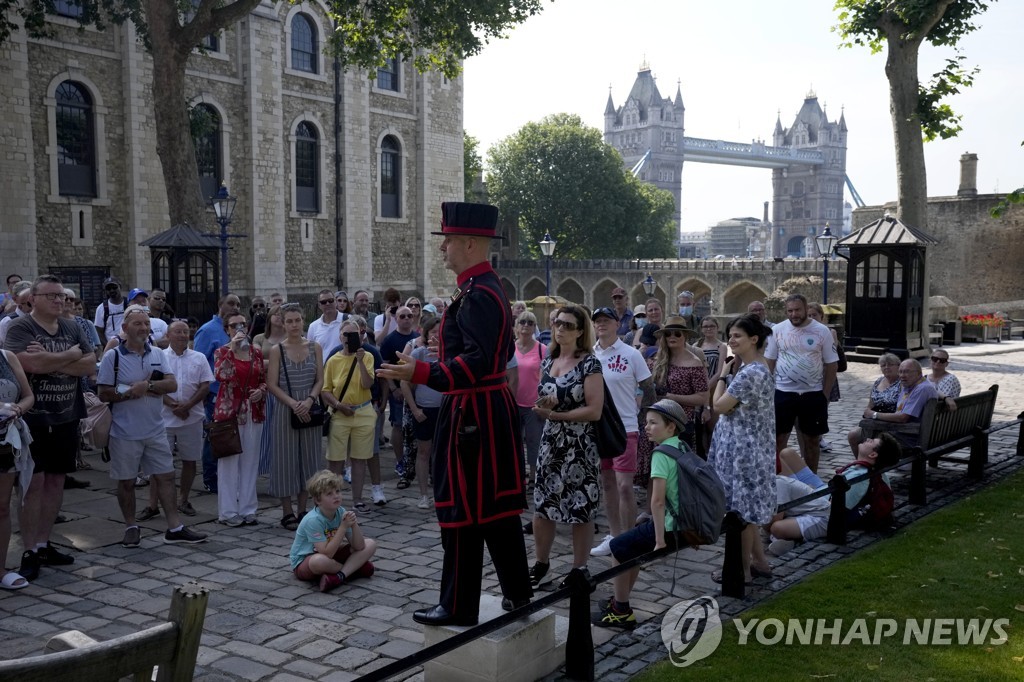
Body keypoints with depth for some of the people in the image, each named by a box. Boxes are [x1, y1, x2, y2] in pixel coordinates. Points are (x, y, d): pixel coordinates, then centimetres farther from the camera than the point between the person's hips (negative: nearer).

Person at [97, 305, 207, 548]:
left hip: (155, 430, 4)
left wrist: (146, 386, -16)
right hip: (125, 433, -4)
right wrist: (131, 392, -18)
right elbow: (103, 394, -10)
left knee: (165, 476, 5)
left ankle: (174, 527, 11)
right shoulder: (112, 357, -6)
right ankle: (131, 527, 22)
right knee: (126, 481, 7)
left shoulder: (157, 354, 7)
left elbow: (172, 384, -3)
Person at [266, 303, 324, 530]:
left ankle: (302, 511, 17)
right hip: (285, 410, -2)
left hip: (309, 409, 3)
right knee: (286, 459, 2)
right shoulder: (277, 350, -2)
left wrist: (309, 400, -14)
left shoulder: (314, 347, 4)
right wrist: (293, 403, -18)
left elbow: (320, 380, 2)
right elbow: (272, 385, -6)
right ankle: (287, 513, 10)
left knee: (308, 458, 7)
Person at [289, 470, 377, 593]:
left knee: (370, 544, -5)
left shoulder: (341, 512, -9)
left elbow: (359, 547, -10)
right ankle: (354, 568, -11)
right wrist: (343, 527, -32)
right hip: (304, 563, -6)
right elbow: (327, 553, -33)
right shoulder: (313, 520, -27)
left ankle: (339, 576, -23)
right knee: (320, 561, -42)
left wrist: (354, 525, -27)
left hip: (331, 555, 7)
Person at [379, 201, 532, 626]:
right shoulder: (489, 288, 13)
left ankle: (459, 607, 10)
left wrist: (421, 373, -33)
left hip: (471, 417, -10)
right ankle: (517, 593, 26)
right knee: (497, 507, 16)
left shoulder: (477, 295, -18)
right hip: (494, 411, 10)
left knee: (462, 511, 0)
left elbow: (478, 362, -27)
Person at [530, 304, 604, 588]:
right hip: (550, 443, 6)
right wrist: (543, 406, -7)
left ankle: (579, 570, 16)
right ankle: (541, 564, 23)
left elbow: (594, 410, -17)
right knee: (542, 505, 8)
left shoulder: (589, 363, -10)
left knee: (580, 510, 2)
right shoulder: (547, 362, 9)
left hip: (580, 446, -6)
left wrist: (556, 414, -17)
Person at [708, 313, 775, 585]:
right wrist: (731, 373, 7)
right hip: (747, 447, 10)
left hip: (741, 449, -10)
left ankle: (743, 569, 13)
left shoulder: (749, 373, -22)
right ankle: (759, 561, 28)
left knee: (740, 510, 2)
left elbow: (720, 406, -19)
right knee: (745, 508, 18)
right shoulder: (759, 369, 10)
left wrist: (724, 374, -8)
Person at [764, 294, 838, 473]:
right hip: (783, 392, 0)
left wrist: (825, 395, -2)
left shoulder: (822, 331, -4)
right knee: (778, 438, 5)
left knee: (812, 439, 12)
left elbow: (831, 365, 1)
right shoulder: (777, 330, -3)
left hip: (813, 394, 0)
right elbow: (768, 362, 4)